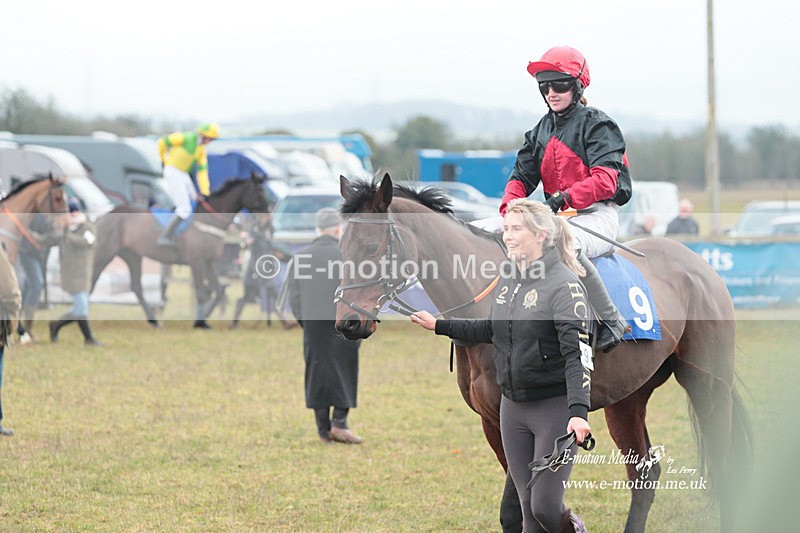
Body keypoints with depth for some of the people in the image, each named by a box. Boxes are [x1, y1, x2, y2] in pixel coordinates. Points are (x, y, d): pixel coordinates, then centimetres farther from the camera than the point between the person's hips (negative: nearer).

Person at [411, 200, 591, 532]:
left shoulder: (564, 285, -15)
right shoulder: (509, 282, 8)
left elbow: (578, 353, -23)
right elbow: (491, 331, 26)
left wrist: (578, 412, -33)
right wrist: (439, 326, 23)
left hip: (555, 407, -7)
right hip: (513, 406, 7)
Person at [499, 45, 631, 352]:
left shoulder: (596, 125, -5)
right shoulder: (541, 131, 17)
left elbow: (605, 180, -18)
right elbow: (522, 175, 12)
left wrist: (567, 197, -32)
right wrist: (510, 207, -10)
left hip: (597, 214, -7)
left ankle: (612, 321, -28)